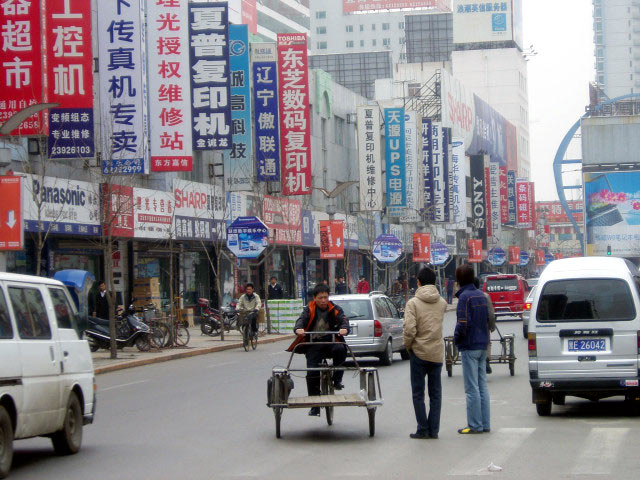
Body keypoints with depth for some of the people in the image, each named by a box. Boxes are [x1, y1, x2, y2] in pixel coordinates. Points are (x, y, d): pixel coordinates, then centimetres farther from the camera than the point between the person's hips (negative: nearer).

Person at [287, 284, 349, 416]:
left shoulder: (335, 309, 5)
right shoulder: (309, 310, 5)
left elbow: (343, 320, -8)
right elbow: (302, 319, -10)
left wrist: (344, 328, -33)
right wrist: (298, 329, -34)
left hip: (331, 342, 0)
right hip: (314, 344, 0)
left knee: (340, 349, -35)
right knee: (312, 373, -10)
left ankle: (337, 380, -16)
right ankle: (315, 406, 0)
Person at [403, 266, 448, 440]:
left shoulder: (413, 303, -11)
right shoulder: (442, 302, 3)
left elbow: (409, 329, -18)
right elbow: (439, 322, 11)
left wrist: (407, 345, -3)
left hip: (419, 352, -4)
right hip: (437, 353, 4)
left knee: (418, 393, 5)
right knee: (435, 393, 10)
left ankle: (423, 429, 4)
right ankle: (434, 430, 9)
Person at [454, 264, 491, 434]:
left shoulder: (465, 296, -14)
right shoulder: (481, 295, 11)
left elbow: (463, 323, -20)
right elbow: (488, 319, 16)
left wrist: (456, 338, -6)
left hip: (469, 347, -8)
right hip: (483, 345, 8)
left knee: (472, 388, -4)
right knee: (482, 386, 11)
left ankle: (475, 425, -2)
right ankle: (485, 423, 13)